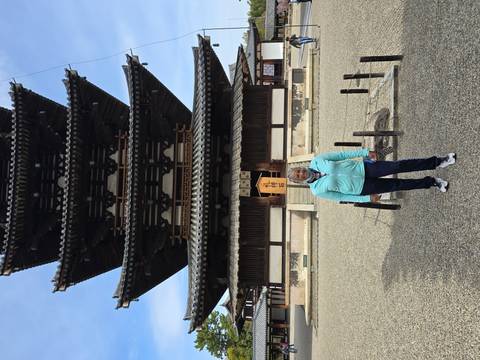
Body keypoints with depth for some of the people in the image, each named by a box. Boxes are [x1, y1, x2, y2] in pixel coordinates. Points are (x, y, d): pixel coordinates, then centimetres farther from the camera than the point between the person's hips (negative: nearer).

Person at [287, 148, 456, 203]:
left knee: (399, 166, -9)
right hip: (362, 188, -2)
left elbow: (342, 154, 1)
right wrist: (367, 198, -2)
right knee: (398, 185, -1)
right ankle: (431, 182, 20)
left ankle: (438, 161, 7)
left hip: (362, 168, 2)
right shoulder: (317, 191, -12)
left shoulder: (317, 161, -8)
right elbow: (340, 197, -4)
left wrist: (365, 152, -4)